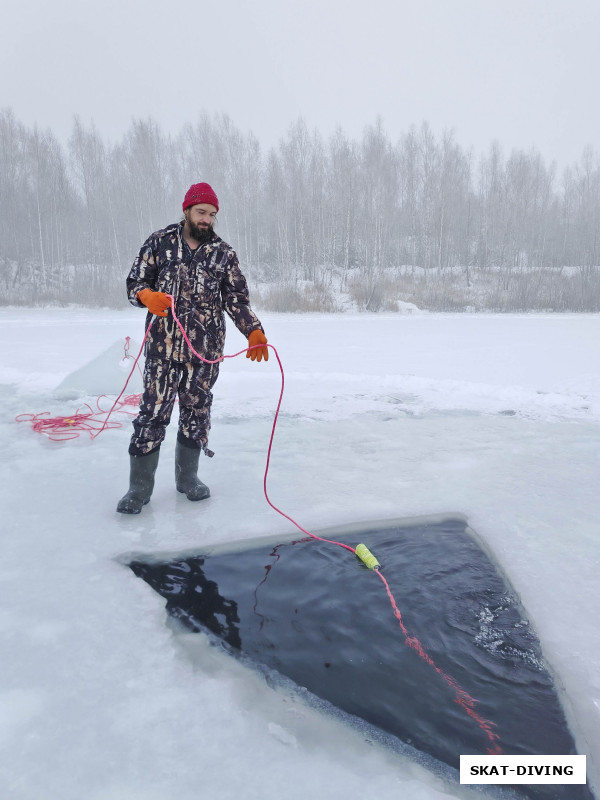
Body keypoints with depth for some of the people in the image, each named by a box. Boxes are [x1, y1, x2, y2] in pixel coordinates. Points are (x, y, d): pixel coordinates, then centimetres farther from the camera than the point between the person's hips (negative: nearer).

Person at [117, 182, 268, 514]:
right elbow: (135, 283, 6)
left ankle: (187, 477, 24)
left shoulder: (224, 253, 7)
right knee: (153, 410, -3)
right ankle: (140, 485, 8)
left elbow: (237, 300, 7)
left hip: (206, 348, 2)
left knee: (197, 410, 7)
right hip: (163, 344, -1)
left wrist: (254, 332, -8)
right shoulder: (160, 242, 5)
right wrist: (147, 296, -17)